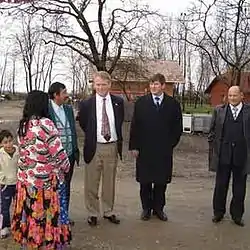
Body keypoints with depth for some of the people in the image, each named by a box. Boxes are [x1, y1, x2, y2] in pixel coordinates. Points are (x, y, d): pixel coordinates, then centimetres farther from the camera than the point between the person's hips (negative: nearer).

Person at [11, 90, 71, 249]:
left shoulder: (23, 124, 3)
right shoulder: (45, 123, -18)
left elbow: (24, 150, 12)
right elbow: (58, 152, -16)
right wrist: (66, 167, 0)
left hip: (25, 177, 7)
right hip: (46, 179, -7)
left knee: (30, 213, 18)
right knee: (47, 213, 7)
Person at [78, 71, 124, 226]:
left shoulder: (118, 102, 1)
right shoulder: (86, 104, -5)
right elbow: (83, 123, 9)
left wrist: (117, 138, 12)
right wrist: (92, 135, 8)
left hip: (112, 147, 2)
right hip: (94, 148, -2)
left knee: (110, 182, 14)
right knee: (91, 183, 7)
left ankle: (108, 212, 29)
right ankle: (93, 213, 23)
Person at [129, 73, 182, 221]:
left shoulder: (173, 104, 2)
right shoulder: (141, 103, 1)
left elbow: (177, 127, 6)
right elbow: (135, 126, 0)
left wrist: (171, 144, 1)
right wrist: (134, 146, -4)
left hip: (164, 151, 1)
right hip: (144, 149, 0)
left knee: (161, 181, 8)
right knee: (145, 181, 8)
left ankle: (158, 208, 23)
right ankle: (146, 208, 22)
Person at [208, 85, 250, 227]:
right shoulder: (219, 111, 5)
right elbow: (212, 131, 7)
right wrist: (212, 149, 2)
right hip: (223, 154, 1)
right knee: (221, 185, 10)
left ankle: (237, 215, 25)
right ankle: (218, 212, 25)